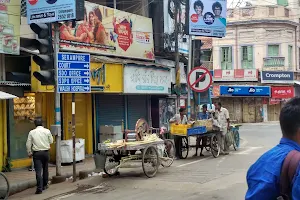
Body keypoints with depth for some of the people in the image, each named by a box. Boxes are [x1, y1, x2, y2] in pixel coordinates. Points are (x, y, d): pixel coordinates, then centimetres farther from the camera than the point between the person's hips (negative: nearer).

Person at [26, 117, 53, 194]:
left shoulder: (32, 132, -3)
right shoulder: (47, 131, -3)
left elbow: (28, 144, -1)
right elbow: (51, 141, 3)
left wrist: (29, 153, 11)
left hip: (36, 153, -1)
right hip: (45, 152, 1)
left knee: (38, 171, -5)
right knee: (45, 169, 18)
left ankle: (39, 188, -13)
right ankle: (45, 185, 30)